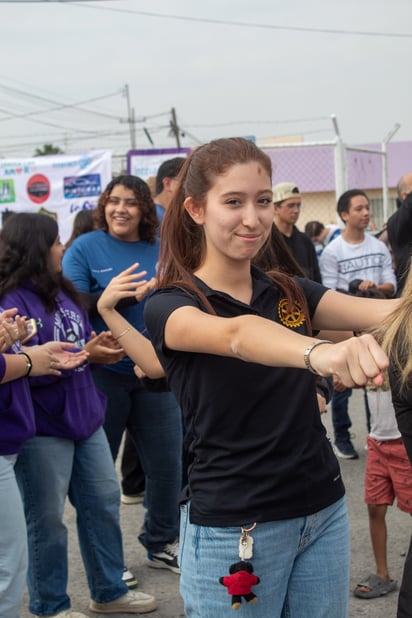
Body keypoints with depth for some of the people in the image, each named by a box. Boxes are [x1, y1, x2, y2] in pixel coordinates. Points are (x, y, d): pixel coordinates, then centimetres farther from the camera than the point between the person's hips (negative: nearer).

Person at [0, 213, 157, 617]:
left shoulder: (61, 290, 9)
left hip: (84, 416, 8)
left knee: (103, 502, 15)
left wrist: (103, 346, -4)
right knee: (47, 519, 6)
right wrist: (84, 355, -23)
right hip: (42, 430, -8)